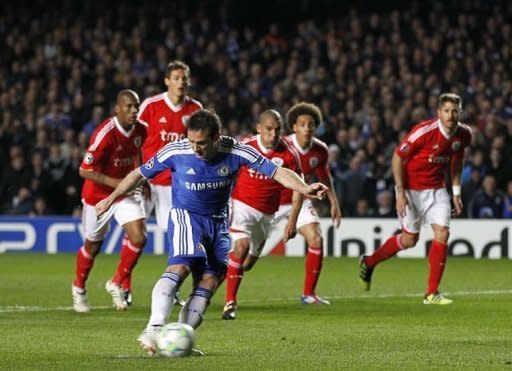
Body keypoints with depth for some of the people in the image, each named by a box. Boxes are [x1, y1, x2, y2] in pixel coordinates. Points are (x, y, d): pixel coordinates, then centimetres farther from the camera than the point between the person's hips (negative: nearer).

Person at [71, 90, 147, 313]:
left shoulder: (139, 130, -7)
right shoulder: (105, 134, -27)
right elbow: (84, 171, -24)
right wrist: (115, 183, -28)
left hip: (126, 190, 5)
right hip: (98, 194, -4)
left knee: (138, 238, -14)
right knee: (93, 246, 11)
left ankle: (116, 284, 8)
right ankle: (78, 288, 38)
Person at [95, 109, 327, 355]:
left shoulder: (236, 152, -13)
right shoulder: (175, 151, -14)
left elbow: (275, 171, -12)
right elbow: (140, 173, 0)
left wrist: (304, 189, -26)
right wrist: (111, 199, 2)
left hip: (218, 222, 4)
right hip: (185, 215, -4)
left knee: (209, 282, -6)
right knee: (180, 266, -28)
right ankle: (153, 330, -38)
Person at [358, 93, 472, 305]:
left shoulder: (464, 134, -6)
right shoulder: (424, 131, -24)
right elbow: (397, 158, -16)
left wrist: (456, 193, 11)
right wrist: (400, 193, -19)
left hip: (436, 188, 5)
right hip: (411, 188, -5)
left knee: (442, 233, -11)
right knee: (410, 239, 2)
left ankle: (432, 293, -3)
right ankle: (368, 263, 29)